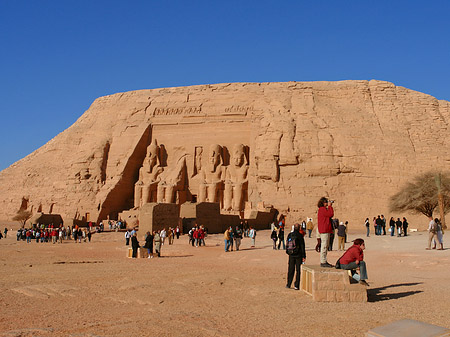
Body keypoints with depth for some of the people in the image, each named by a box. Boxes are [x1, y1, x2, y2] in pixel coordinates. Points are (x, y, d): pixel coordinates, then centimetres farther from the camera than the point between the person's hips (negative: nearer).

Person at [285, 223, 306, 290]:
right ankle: (296, 285, 1)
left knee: (291, 270, 14)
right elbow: (302, 246, -12)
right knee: (298, 270, 3)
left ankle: (288, 284, 19)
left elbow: (287, 245, 10)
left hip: (291, 255, 4)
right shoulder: (300, 235, -12)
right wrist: (304, 256, -8)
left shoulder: (290, 235, 2)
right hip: (298, 255, -4)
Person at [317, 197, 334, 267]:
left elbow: (330, 215, 19)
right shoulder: (322, 209, -13)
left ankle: (324, 261, 18)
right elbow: (331, 214, -19)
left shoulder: (323, 209, 20)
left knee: (325, 246, 13)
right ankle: (323, 262, -10)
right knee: (324, 246, -10)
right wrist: (330, 206, -8)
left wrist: (329, 206, 14)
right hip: (324, 230, -11)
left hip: (326, 230, 11)